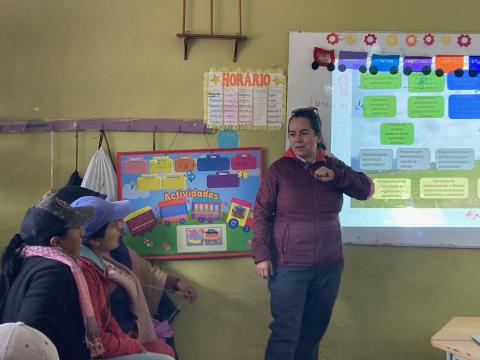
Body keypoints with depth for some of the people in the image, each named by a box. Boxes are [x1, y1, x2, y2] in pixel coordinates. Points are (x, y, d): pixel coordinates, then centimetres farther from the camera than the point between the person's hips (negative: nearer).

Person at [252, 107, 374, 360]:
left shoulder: (332, 166, 6)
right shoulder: (279, 169, -5)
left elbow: (366, 189, 3)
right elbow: (261, 213, -4)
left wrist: (336, 176, -12)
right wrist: (261, 255, -10)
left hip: (329, 266, 4)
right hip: (289, 266, -4)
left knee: (314, 332, 13)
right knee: (286, 333, -7)